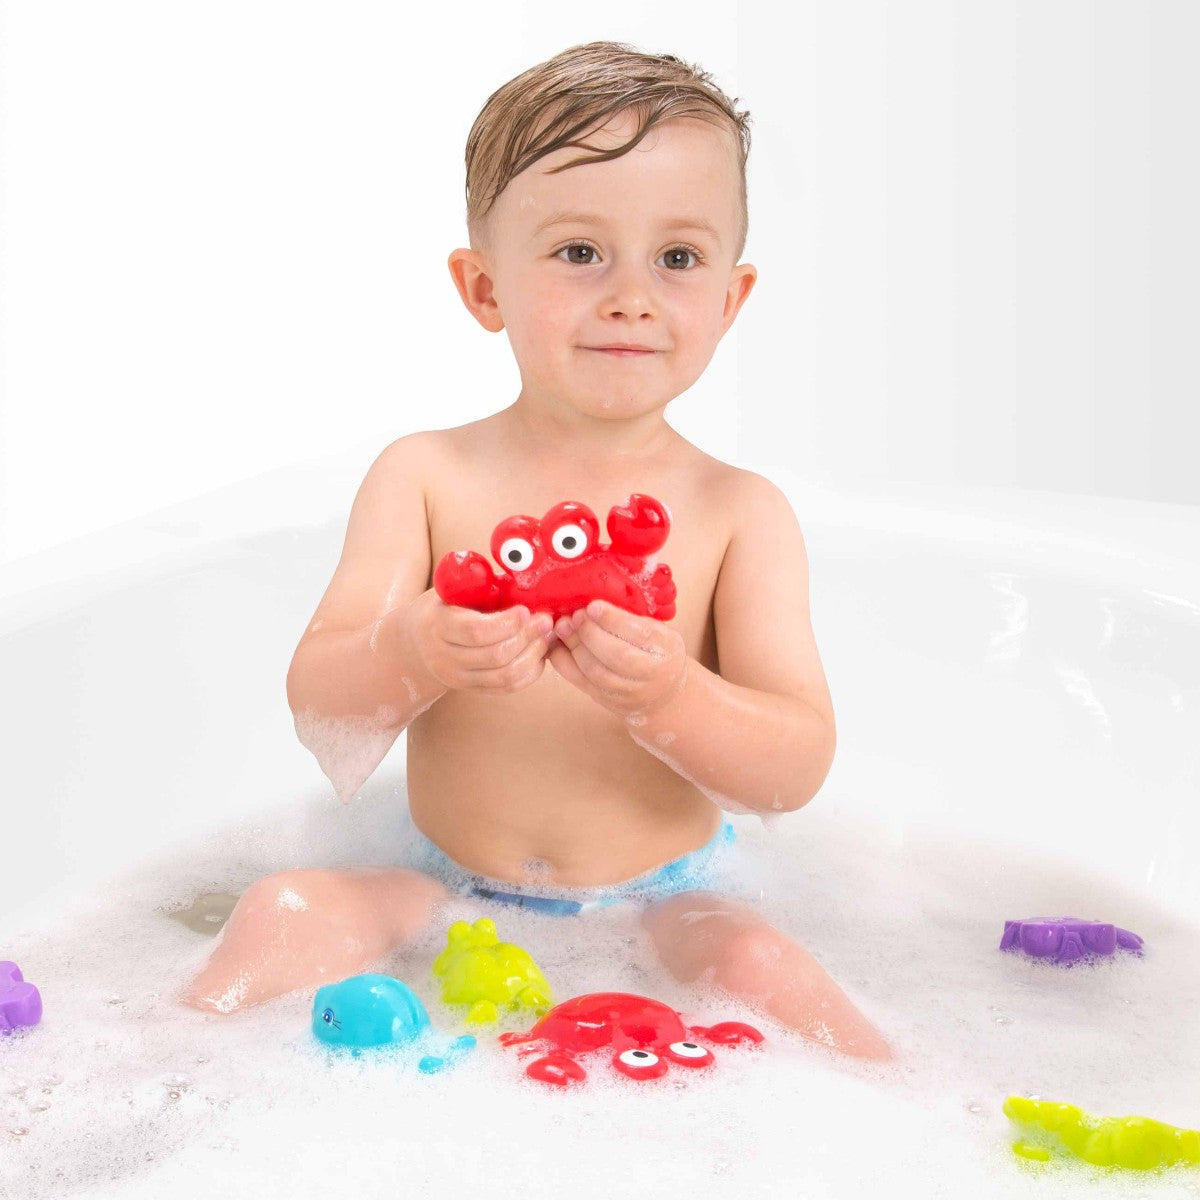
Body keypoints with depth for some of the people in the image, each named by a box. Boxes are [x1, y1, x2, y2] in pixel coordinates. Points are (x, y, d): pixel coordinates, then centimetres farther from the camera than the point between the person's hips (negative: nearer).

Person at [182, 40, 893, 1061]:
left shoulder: (741, 513, -7)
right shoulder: (426, 476, -5)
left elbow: (798, 769, -15)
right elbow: (318, 715, -12)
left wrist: (667, 698, -37)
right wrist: (412, 659, -37)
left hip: (656, 909, -1)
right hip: (445, 896, 2)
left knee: (764, 969, -29)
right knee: (282, 913, -21)